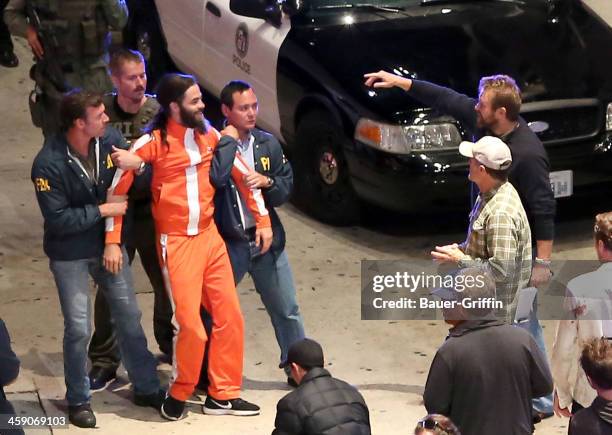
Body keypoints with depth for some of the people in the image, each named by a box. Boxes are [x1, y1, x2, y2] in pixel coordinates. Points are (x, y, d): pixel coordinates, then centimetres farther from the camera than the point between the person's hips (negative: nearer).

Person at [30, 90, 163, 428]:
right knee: (78, 329, 2)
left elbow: (122, 192, -6)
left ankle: (146, 388, 27)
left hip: (107, 244, 4)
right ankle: (78, 400, 21)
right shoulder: (48, 165, -24)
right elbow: (58, 220, -22)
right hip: (69, 255, -4)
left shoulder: (111, 140, -11)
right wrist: (103, 210, -20)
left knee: (129, 317, 11)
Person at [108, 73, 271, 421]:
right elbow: (118, 188, -9)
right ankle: (179, 394, 15)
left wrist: (263, 221, 9)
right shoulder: (153, 141, -13)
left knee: (230, 317, 7)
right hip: (177, 243, -6)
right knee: (190, 326, -9)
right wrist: (113, 241, -9)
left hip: (210, 236, 6)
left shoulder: (209, 134, 3)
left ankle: (223, 394, 21)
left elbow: (243, 175, 11)